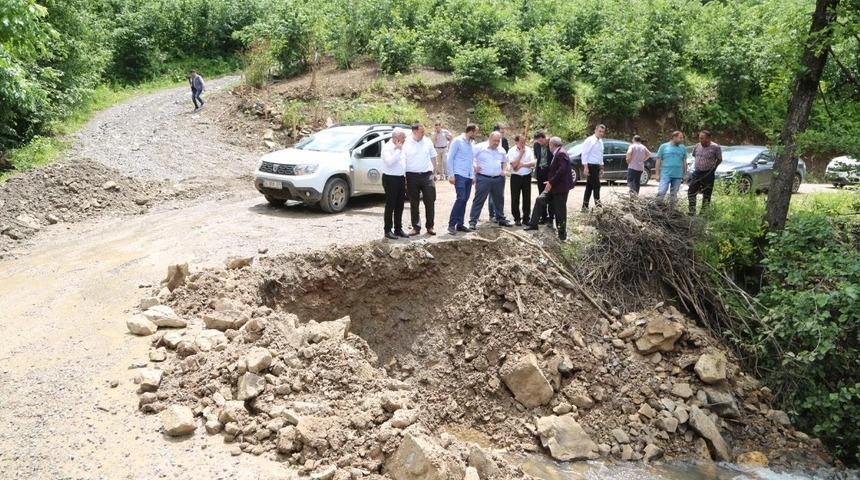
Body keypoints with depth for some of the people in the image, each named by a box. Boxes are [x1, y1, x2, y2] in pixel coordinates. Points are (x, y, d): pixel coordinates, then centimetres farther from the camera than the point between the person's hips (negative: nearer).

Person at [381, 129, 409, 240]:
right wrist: (398, 150, -23)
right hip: (390, 179, -8)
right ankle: (388, 231, 5)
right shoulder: (387, 147, -12)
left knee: (399, 206, 12)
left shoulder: (400, 148, 12)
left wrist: (404, 178, 13)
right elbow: (389, 161, -28)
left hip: (401, 179, 8)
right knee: (390, 206, -2)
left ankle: (398, 229, 22)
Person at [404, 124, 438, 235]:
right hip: (412, 176, -1)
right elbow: (402, 159, -3)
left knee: (430, 202, 1)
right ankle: (416, 227, 15)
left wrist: (434, 168, 10)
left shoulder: (427, 141, 5)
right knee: (414, 203, 6)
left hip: (427, 175, 2)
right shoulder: (406, 143, -4)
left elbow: (433, 156, 15)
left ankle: (430, 227, 12)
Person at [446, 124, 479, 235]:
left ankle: (460, 224, 14)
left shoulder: (472, 143, 15)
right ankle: (451, 224, -9)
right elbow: (450, 158, -7)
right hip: (459, 175, -7)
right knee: (461, 198, -15)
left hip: (469, 176, 7)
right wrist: (451, 175, -12)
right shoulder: (458, 141, -6)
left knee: (464, 200, 7)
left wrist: (474, 169, 9)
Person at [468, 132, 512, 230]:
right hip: (483, 178, -5)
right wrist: (474, 167, -10)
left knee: (499, 199, 15)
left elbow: (505, 161, 29)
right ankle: (473, 221, -5)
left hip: (498, 179, 5)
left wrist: (503, 170, 14)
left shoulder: (501, 150, 12)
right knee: (479, 200, -6)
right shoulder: (480, 148, -6)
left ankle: (501, 219, 30)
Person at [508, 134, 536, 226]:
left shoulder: (529, 150, 2)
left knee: (527, 199, 5)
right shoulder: (512, 151, -5)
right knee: (515, 199, 0)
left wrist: (522, 164, -17)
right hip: (515, 177, -2)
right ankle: (517, 219, 9)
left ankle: (526, 218, 14)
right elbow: (514, 165, -15)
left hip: (527, 176, 2)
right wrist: (521, 153, -16)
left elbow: (533, 163, -6)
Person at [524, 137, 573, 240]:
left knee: (560, 211, -1)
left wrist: (551, 182, -24)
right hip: (554, 186, 10)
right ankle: (533, 224, 15)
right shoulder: (557, 154, 13)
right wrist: (550, 182, 11)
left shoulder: (561, 154, -17)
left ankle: (562, 234, 10)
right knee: (540, 200, 8)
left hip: (561, 187, -10)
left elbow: (562, 169, -26)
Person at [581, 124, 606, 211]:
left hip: (597, 166, 8)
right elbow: (584, 154, -14)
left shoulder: (600, 142, 16)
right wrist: (585, 167, -19)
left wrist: (601, 168, 19)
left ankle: (585, 207, 14)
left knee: (589, 187, 10)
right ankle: (597, 204, -2)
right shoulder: (590, 140, -9)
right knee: (596, 185, -9)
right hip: (591, 166, -8)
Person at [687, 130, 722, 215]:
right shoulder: (697, 146, 4)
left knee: (706, 195, 5)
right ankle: (692, 211, 11)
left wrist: (713, 167, 2)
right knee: (691, 192, 2)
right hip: (697, 172, 4)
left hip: (708, 174, -4)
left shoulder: (715, 147, -10)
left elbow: (719, 160, 1)